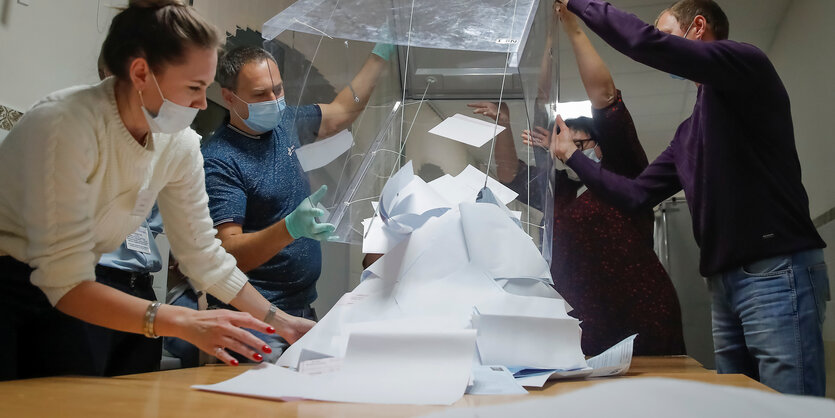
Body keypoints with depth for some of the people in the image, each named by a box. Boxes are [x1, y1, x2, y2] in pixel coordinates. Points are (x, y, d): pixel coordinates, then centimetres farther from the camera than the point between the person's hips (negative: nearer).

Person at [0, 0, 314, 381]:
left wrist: (281, 323, -6)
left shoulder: (180, 145, -10)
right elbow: (66, 283, -32)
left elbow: (204, 254, 0)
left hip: (51, 293, 6)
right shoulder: (64, 125, -30)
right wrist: (184, 323, -41)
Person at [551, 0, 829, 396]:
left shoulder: (748, 63, -1)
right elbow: (636, 193, 22)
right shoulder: (689, 132, 22)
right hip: (724, 284, 9)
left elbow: (645, 42, -15)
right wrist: (570, 154, 25)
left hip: (777, 274, -9)